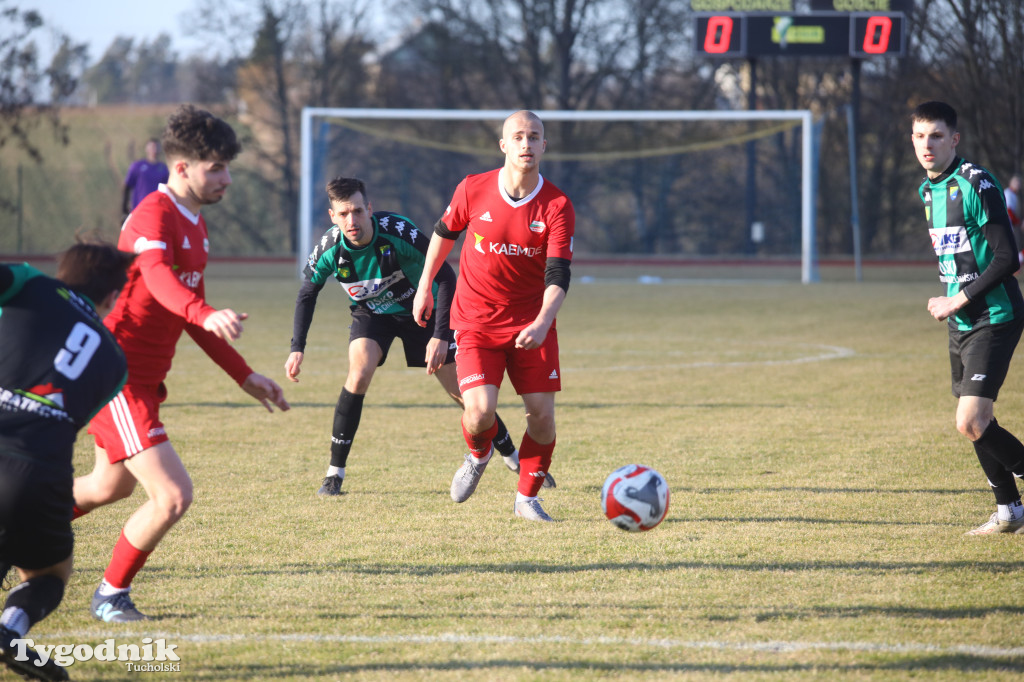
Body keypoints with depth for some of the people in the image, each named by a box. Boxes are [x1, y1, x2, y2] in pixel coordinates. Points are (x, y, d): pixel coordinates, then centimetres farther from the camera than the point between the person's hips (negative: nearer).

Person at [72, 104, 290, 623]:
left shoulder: (195, 225, 14)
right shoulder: (155, 215, -18)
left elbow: (191, 315, 23)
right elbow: (159, 278, -40)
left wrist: (245, 377, 21)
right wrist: (205, 315, -59)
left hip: (142, 380, 10)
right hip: (119, 379, -10)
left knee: (111, 486, 28)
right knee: (173, 495, -15)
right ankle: (111, 594, 5)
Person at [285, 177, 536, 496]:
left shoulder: (398, 231, -34)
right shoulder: (329, 249, -25)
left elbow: (445, 277, -27)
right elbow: (307, 293, -5)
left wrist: (440, 336, -32)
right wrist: (297, 348, -11)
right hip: (370, 313, 1)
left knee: (461, 390, 0)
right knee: (360, 372, -26)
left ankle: (513, 457, 21)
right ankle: (335, 473, -18)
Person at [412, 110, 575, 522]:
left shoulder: (557, 207, -11)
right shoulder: (473, 190, -9)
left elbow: (558, 275, -18)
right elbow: (444, 232, 11)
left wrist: (542, 323, -34)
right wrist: (425, 287, 18)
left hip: (532, 323, 1)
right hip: (476, 319, -1)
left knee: (542, 414, -6)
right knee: (480, 412, -17)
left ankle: (527, 498, 17)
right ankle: (478, 456, 20)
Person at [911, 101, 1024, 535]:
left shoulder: (976, 185, -17)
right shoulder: (929, 190, 11)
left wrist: (957, 301, -16)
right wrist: (947, 302, 9)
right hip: (962, 323, 8)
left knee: (971, 423, -17)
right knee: (976, 425, 11)